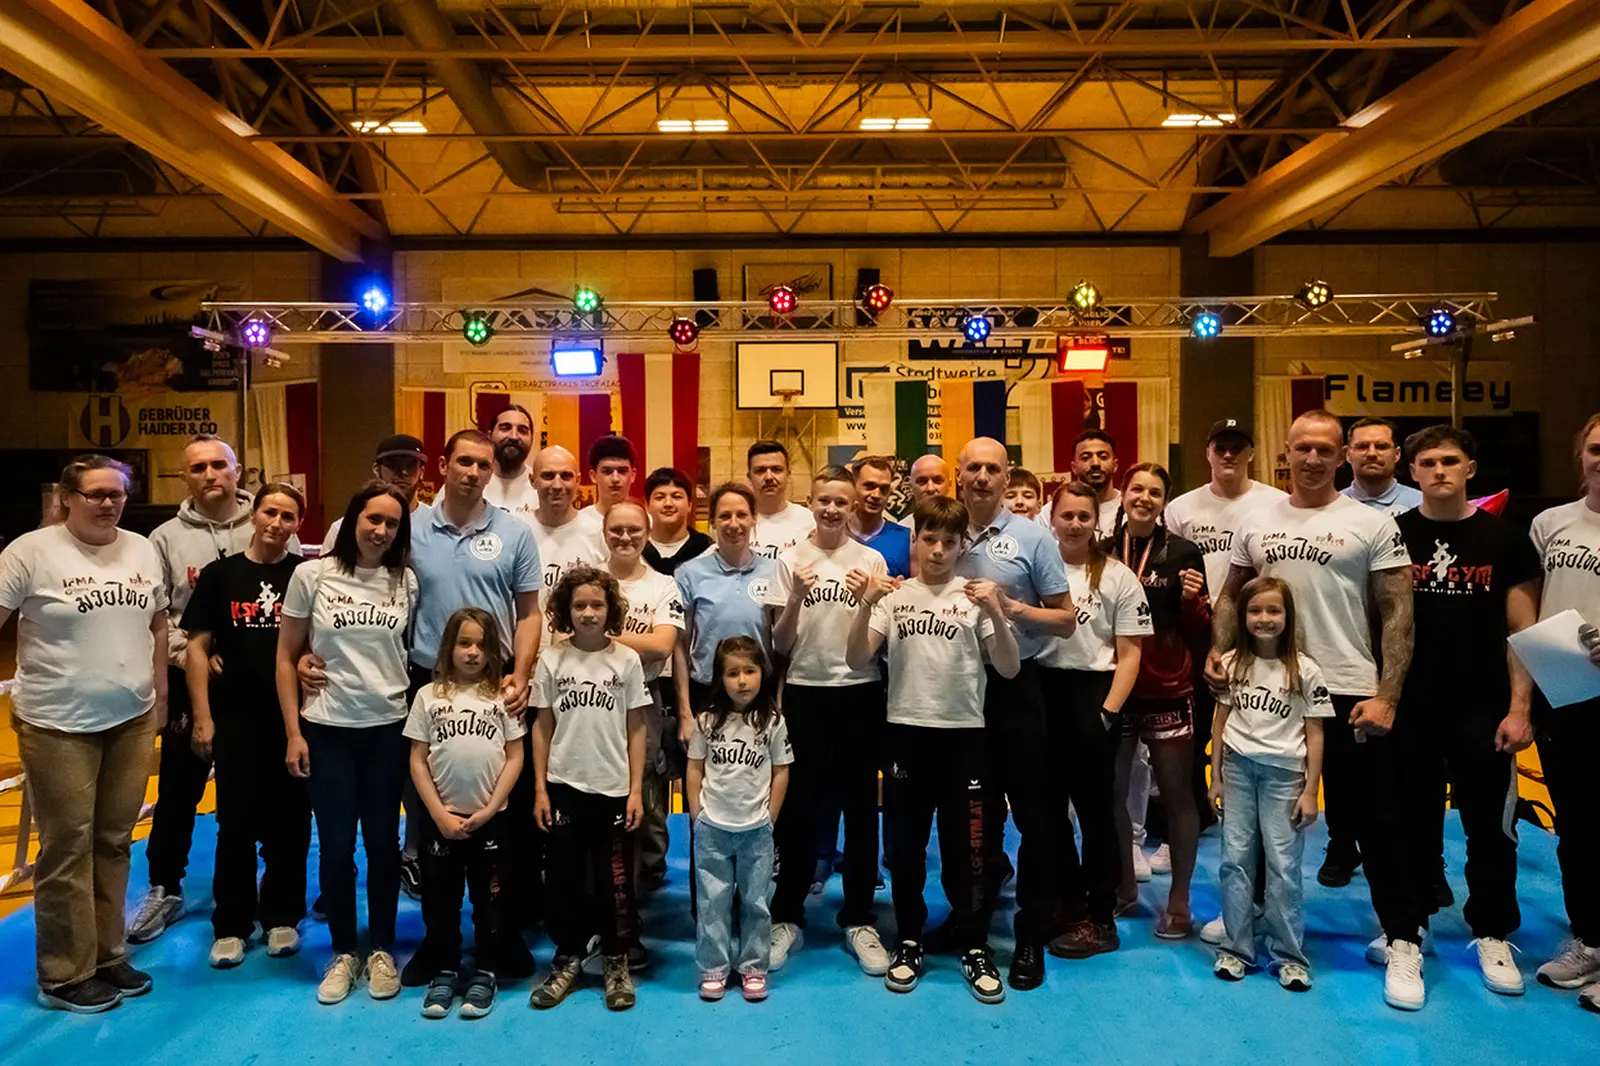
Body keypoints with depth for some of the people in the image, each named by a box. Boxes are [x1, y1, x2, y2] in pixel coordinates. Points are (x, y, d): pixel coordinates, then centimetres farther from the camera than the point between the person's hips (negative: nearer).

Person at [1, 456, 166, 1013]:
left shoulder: (143, 550, 6)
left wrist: (159, 696, 12)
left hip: (131, 720, 5)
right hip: (59, 725, -4)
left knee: (113, 842, 13)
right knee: (68, 847, 3)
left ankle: (107, 955, 27)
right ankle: (65, 975, 17)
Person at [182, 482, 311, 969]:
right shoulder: (220, 574, 2)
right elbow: (198, 646, 2)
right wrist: (202, 717, -3)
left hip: (295, 715, 0)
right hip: (236, 716, 0)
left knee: (290, 819, 8)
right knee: (237, 821, 6)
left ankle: (282, 916, 23)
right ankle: (231, 925, 20)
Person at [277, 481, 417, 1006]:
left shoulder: (407, 583, 0)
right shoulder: (312, 575, -4)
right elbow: (286, 657, 0)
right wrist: (293, 732, -3)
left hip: (388, 729, 1)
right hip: (327, 729, -1)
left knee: (382, 842, 10)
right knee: (336, 845, 8)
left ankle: (381, 951, 26)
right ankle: (343, 952, 26)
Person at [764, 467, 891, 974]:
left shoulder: (871, 560, 2)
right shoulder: (791, 559, 0)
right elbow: (779, 646, -2)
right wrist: (795, 598, -18)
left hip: (860, 692, 1)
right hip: (804, 692, 0)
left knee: (860, 807, 8)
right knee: (798, 807, 7)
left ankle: (859, 920, 21)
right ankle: (788, 917, 21)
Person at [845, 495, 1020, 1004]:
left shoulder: (976, 596, 2)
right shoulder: (893, 596, 3)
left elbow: (1009, 669, -5)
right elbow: (857, 661, -6)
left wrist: (995, 613, -18)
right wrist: (865, 606, -19)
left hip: (963, 733, -1)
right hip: (906, 732, 1)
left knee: (967, 846, 6)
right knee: (905, 844, 10)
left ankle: (975, 949, 22)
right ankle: (909, 943, 26)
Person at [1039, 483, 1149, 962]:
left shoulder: (1118, 577, 0)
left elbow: (1129, 654, -2)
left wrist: (1108, 711, -12)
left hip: (1093, 693, -3)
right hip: (1042, 692, 3)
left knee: (1094, 807, 3)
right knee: (1047, 805, 12)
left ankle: (1100, 920, 16)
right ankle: (1069, 902, 29)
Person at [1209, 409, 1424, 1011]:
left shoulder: (1372, 524, -4)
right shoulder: (1256, 523, 6)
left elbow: (1398, 613, -6)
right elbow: (1231, 595, 15)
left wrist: (1386, 696, -13)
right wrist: (1219, 650, -2)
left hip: (1349, 694, -3)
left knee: (1370, 822, 4)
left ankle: (1404, 942, 18)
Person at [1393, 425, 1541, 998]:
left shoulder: (1504, 537, 0)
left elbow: (1523, 630, 0)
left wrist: (1519, 707, -7)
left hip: (1483, 711, 0)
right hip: (1411, 709, 1)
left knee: (1488, 826, 7)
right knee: (1415, 822, 12)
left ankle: (1492, 935, 22)